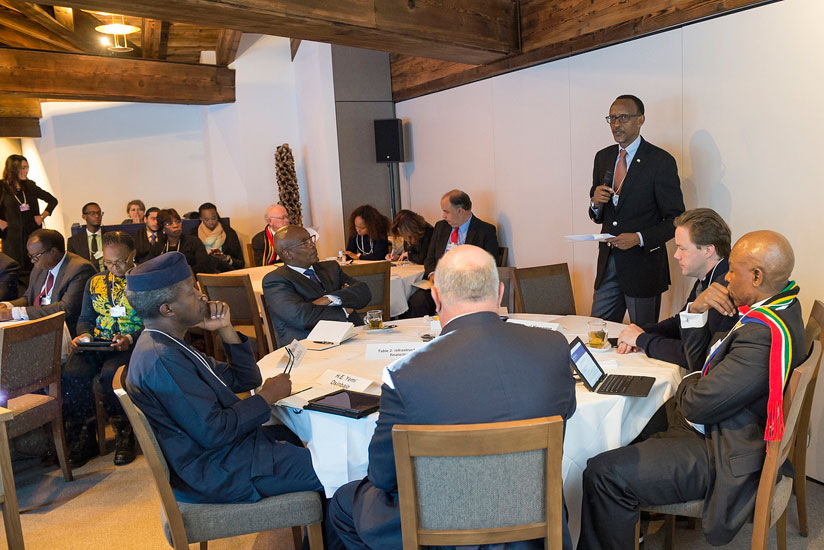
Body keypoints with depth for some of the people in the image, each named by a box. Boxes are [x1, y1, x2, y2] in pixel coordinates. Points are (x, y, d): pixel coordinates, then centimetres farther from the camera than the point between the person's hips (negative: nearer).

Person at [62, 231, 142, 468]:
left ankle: (124, 435, -12)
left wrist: (130, 339, -22)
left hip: (134, 344, -5)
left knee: (110, 374, -34)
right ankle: (83, 437, -7)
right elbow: (85, 319, 20)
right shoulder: (95, 282, 20)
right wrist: (84, 334, -3)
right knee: (71, 374, -25)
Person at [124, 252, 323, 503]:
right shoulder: (162, 360, -23)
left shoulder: (168, 346, 10)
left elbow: (245, 380, 12)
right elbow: (213, 432, -25)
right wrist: (267, 396, -14)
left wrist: (225, 330, -1)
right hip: (219, 473, -10)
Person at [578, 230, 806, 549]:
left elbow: (699, 405, -26)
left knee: (604, 473, -19)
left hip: (718, 454, -11)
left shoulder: (765, 335, -30)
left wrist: (687, 385, -3)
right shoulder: (779, 304, 5)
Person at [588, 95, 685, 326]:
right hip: (607, 263, 5)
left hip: (643, 265, -5)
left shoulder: (661, 161, -9)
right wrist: (595, 203, -7)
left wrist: (639, 238, -22)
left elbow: (676, 219, -9)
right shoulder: (603, 157, 9)